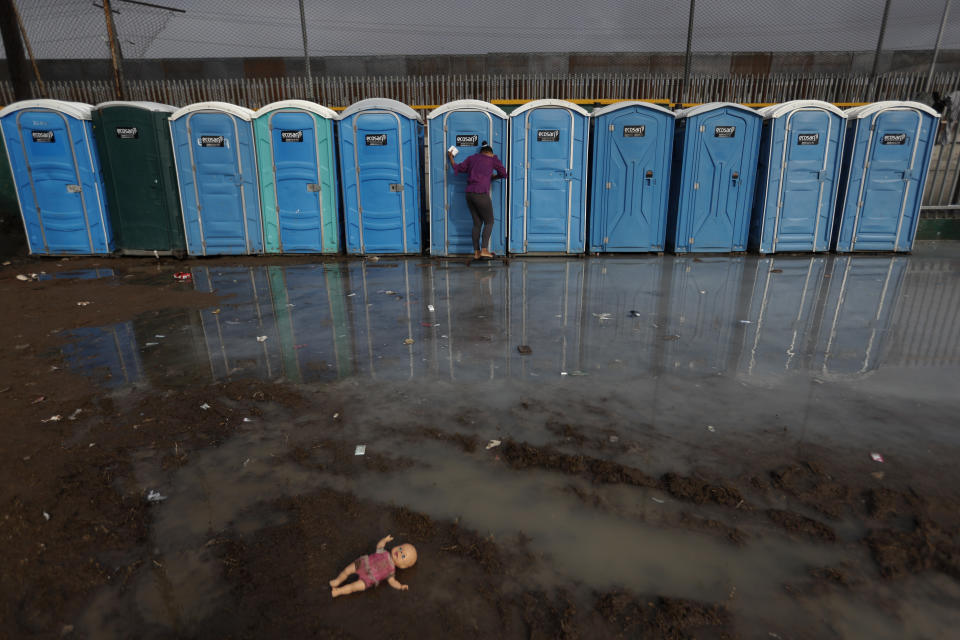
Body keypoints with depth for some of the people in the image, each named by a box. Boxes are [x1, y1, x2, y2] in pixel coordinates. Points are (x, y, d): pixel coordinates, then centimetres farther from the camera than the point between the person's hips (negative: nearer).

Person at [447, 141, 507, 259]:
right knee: (489, 222, 5)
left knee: (477, 223, 11)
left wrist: (451, 157, 34)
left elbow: (457, 168, 17)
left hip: (469, 194, 5)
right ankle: (484, 250, -5)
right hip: (481, 195, -5)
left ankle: (476, 252, 9)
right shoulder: (493, 159, 4)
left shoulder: (472, 158, 14)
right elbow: (503, 174, 10)